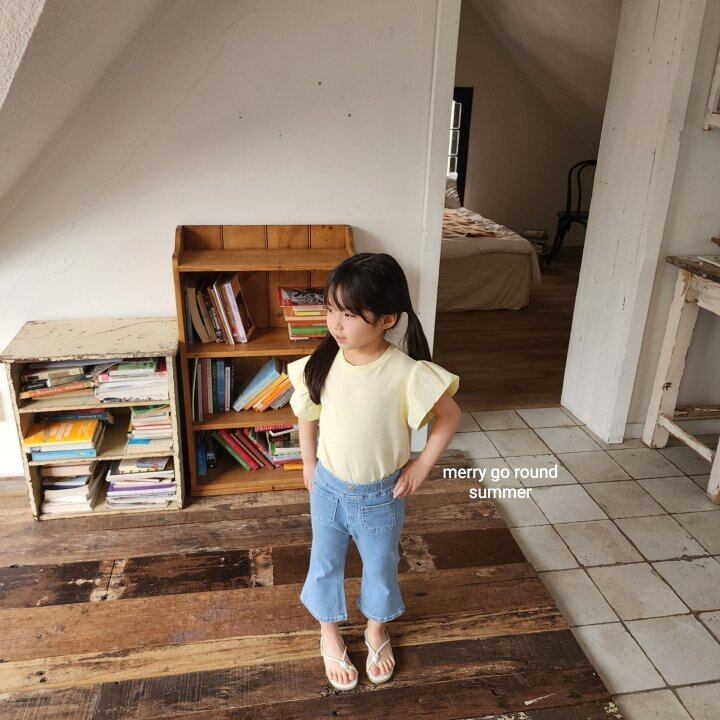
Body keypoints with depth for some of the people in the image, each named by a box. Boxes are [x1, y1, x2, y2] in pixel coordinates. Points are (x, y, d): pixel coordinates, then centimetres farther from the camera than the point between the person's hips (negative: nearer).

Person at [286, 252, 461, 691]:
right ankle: (330, 634, 48)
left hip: (381, 495, -2)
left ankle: (377, 629, 51)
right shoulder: (322, 364, -14)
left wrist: (422, 465, -11)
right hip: (328, 487, 2)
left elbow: (451, 415, -12)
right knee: (325, 564, 20)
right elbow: (307, 413, 3)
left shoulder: (407, 373, -25)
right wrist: (309, 463, 5)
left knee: (381, 567, 21)